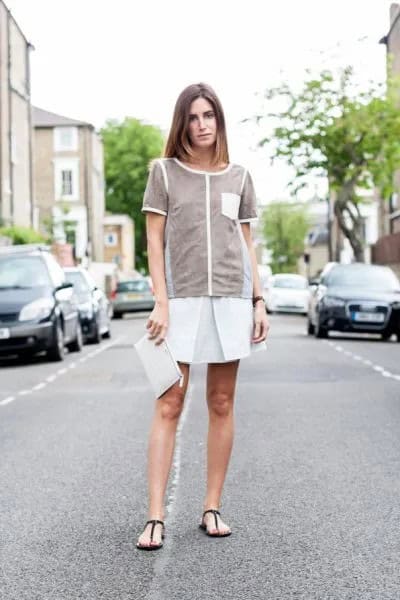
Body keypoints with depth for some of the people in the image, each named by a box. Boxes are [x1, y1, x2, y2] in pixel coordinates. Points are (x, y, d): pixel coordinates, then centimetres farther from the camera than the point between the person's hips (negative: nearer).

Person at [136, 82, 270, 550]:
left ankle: (212, 508, 13)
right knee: (169, 405, -6)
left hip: (231, 299, 3)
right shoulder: (164, 172, 5)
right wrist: (160, 302, -8)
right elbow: (154, 242, 1)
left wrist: (258, 301, 6)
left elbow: (246, 245, 14)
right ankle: (155, 517, -6)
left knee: (222, 404, 5)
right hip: (182, 300, -2)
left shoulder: (238, 178, 12)